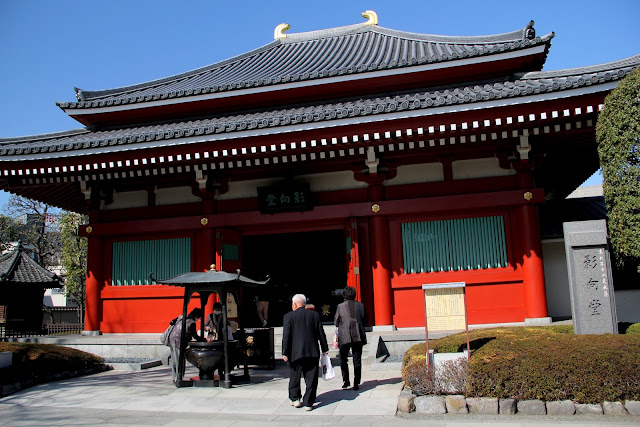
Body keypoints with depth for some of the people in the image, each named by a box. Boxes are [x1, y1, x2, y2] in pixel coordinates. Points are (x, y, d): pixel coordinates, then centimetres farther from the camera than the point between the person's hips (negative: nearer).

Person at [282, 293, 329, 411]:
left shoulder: (288, 316, -2)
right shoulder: (315, 315, 6)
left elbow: (286, 336, -7)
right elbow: (321, 333, 8)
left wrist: (285, 353, -4)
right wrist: (325, 349, 15)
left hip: (296, 353, -2)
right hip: (313, 352, 2)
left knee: (294, 377, 16)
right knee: (311, 379, 6)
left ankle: (295, 398, 23)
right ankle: (308, 403, 7)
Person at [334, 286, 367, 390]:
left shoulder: (340, 306, -6)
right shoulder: (360, 305, 1)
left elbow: (336, 322, 0)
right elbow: (365, 321, 7)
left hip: (344, 337, -2)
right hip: (358, 336, 2)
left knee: (343, 359, 14)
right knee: (357, 360, 8)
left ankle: (345, 381, 8)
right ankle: (356, 383, 7)